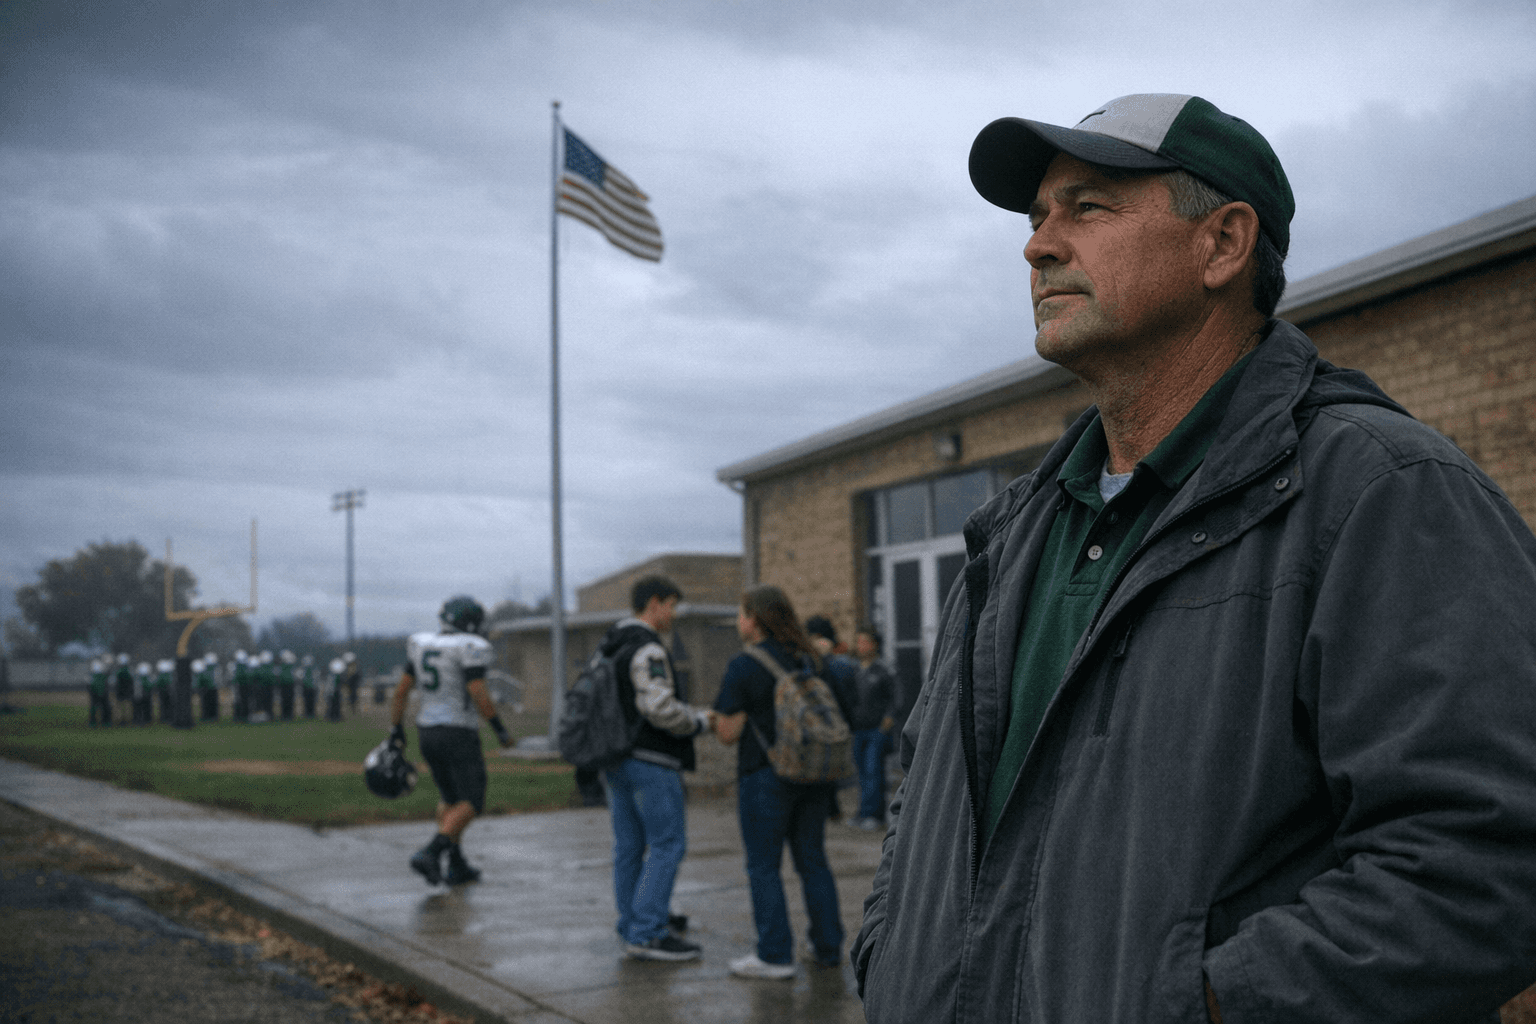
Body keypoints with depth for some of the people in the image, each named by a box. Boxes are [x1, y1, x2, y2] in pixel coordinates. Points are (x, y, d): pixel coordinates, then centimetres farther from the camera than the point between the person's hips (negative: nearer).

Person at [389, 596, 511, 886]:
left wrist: (396, 731, 15)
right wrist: (500, 729, -8)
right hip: (458, 734, -7)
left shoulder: (422, 645, 7)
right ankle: (429, 854, -15)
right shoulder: (468, 649, -13)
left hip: (427, 731, 7)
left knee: (449, 797, 20)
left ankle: (457, 865, 19)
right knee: (470, 804, 1)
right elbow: (479, 695, -19)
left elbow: (401, 690, 9)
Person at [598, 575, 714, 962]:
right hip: (650, 760, -10)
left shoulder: (608, 648, 14)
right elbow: (661, 708, -25)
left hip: (617, 759, 10)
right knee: (668, 845, -4)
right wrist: (700, 721, -9)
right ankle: (647, 934, -5)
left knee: (629, 846, 11)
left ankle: (634, 928, 16)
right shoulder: (647, 650, -17)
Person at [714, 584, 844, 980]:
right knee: (812, 861, 14)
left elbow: (728, 733, -12)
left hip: (766, 775, -6)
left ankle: (775, 956, 3)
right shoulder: (808, 659, 6)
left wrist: (718, 719, 8)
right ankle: (828, 947, 19)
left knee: (763, 866, 3)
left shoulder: (744, 666, -12)